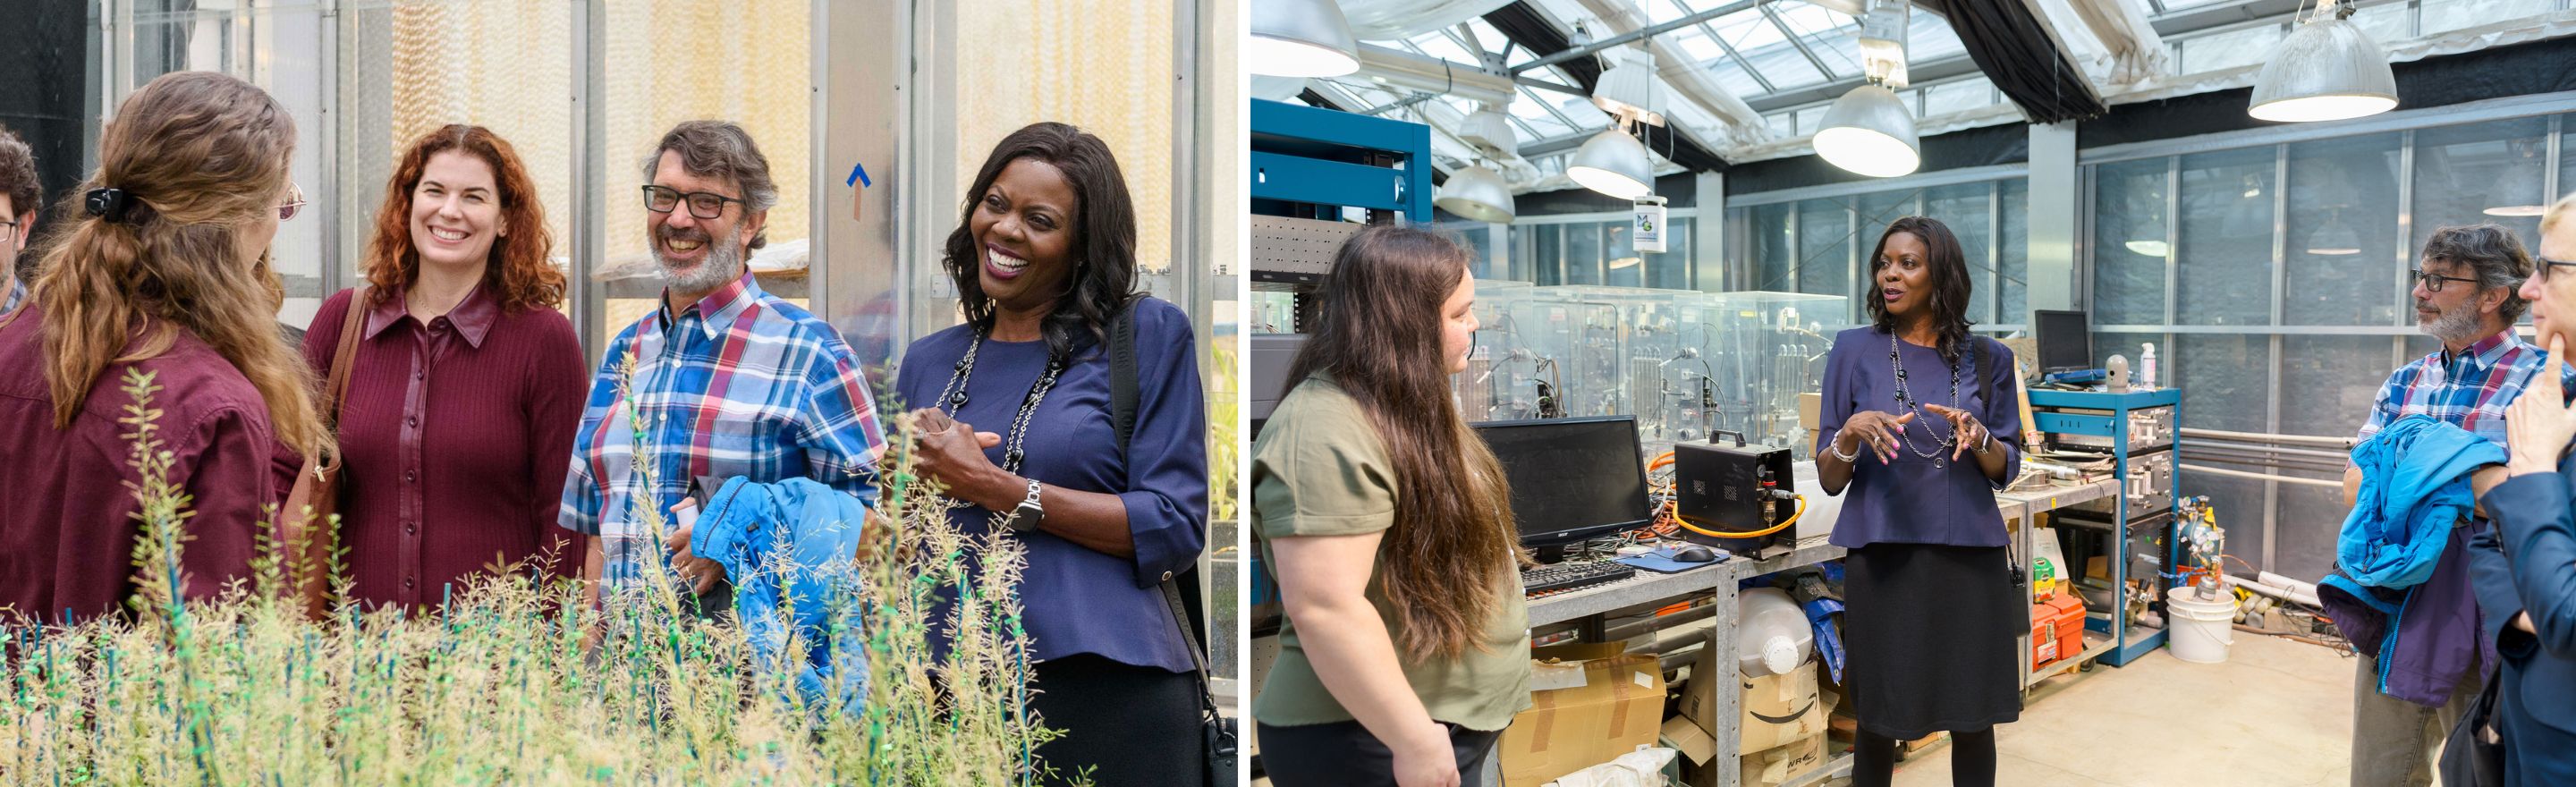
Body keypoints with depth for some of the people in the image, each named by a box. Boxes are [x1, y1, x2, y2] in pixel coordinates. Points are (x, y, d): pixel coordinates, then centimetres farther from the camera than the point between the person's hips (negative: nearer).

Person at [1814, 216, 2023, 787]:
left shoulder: (1986, 358, 5)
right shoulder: (1854, 350, 0)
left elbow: (2006, 471, 8)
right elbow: (1829, 479, 1)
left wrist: (1977, 438, -13)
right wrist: (1852, 433, -20)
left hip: (1970, 554, 2)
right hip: (1883, 557, -1)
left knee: (1974, 720, 8)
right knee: (1878, 722, 5)